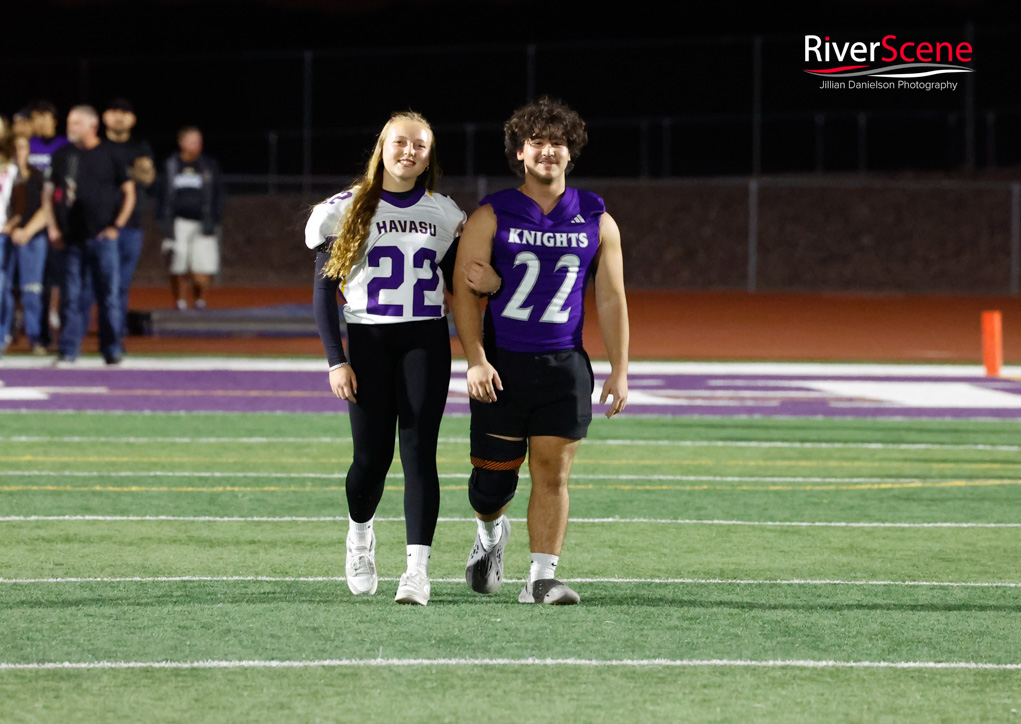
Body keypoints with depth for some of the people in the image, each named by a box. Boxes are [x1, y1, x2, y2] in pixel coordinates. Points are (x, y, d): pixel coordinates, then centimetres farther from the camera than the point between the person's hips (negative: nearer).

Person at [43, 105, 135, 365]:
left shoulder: (108, 155, 3)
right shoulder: (62, 156, 9)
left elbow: (129, 192, 7)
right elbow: (48, 193, 14)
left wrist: (117, 226, -1)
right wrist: (53, 230, 4)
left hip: (102, 237, -2)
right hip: (71, 238, 2)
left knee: (109, 295, -2)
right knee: (70, 295, 1)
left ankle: (112, 351, 5)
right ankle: (68, 351, 6)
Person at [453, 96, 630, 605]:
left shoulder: (597, 223, 7)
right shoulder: (491, 217, 0)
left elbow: (611, 300, 10)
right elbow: (464, 290, -4)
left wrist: (619, 371, 5)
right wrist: (475, 360, -15)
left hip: (564, 366, 1)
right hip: (501, 366, -1)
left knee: (552, 473, -6)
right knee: (494, 476, 4)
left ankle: (541, 578, -3)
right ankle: (491, 532, 37)